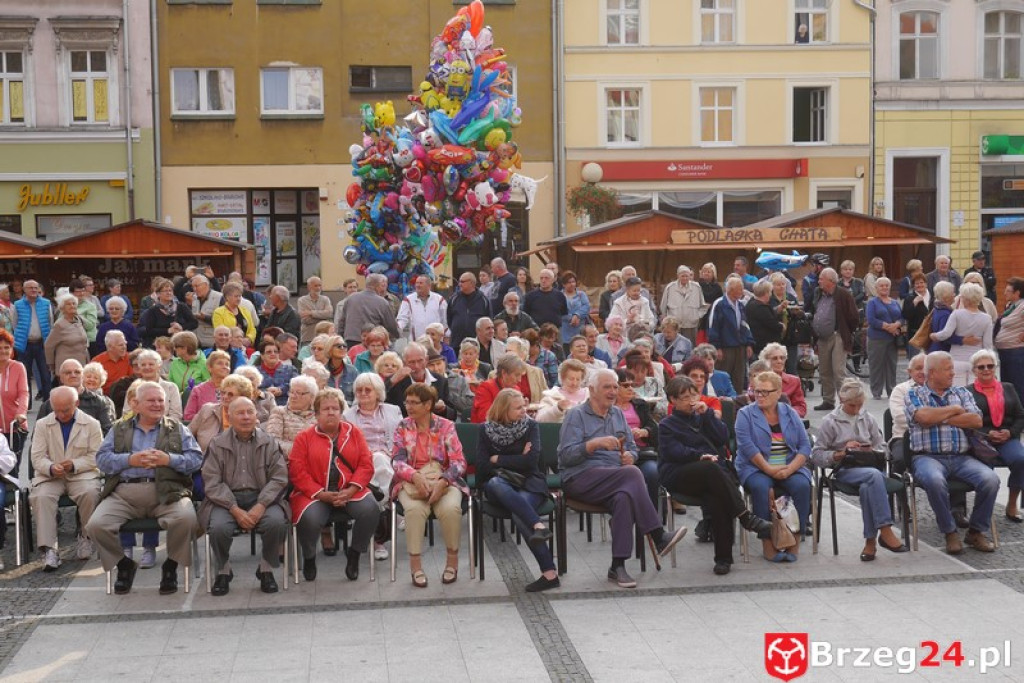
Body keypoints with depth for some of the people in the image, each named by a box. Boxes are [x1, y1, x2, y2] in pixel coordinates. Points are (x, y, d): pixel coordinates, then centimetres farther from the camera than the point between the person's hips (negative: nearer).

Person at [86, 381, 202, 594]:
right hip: (123, 493, 1)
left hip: (166, 491, -1)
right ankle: (124, 565, 8)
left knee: (186, 518, -31)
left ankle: (170, 567, -2)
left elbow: (196, 459, 7)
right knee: (96, 526, -22)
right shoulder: (119, 429, 22)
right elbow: (102, 459, 8)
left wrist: (169, 459, -8)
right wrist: (130, 460, -7)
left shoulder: (177, 429, 20)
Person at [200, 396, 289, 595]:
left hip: (261, 498, 1)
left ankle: (266, 570, -3)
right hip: (226, 499, -1)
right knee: (219, 527, -31)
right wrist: (235, 510, -16)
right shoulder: (217, 444, 4)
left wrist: (261, 506, -16)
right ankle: (223, 572, -2)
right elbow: (212, 483, -3)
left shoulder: (269, 443, 7)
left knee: (277, 522, -29)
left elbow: (279, 478, 0)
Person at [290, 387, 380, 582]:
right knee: (309, 518, -32)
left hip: (350, 491, 2)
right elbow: (297, 472, -2)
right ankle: (309, 558, 0)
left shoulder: (354, 433, 11)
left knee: (370, 509, -27)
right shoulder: (304, 438, 6)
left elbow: (366, 465, 5)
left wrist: (350, 491, -11)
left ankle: (354, 554, -2)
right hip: (316, 493, -2)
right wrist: (322, 495, -13)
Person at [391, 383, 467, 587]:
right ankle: (415, 565, -24)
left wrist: (442, 482, -23)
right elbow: (398, 461, -3)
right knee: (415, 508, -34)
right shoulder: (403, 427, 7)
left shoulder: (446, 426, 2)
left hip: (443, 481, 0)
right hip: (411, 482, 1)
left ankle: (453, 559, -10)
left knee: (451, 508, -32)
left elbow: (459, 462, -5)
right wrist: (416, 476, -24)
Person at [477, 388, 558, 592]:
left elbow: (531, 461, -8)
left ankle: (549, 573, -43)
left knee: (519, 514, -35)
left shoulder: (531, 426, 6)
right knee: (495, 483, -38)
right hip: (500, 483, 1)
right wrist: (516, 461, -5)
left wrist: (498, 460, -4)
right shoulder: (487, 429, 7)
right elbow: (481, 466, -2)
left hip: (529, 483, -1)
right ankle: (538, 525, -51)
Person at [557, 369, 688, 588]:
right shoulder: (576, 415, 4)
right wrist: (596, 443, -21)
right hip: (580, 478, -5)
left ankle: (618, 566, -36)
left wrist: (629, 456, -2)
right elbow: (566, 455, -8)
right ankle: (658, 537, -33)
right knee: (632, 473, -32)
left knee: (624, 498, -34)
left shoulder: (618, 414, 23)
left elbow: (632, 447, 22)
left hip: (616, 478, 5)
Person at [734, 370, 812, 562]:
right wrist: (769, 469, -18)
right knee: (761, 487, -34)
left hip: (790, 468, 2)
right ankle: (767, 542, -26)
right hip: (756, 468, -2)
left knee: (802, 486, -28)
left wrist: (789, 469, -14)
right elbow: (747, 446, -9)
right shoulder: (745, 414, 4)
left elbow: (805, 446, 3)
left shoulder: (791, 414, 12)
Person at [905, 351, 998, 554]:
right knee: (935, 480, -38)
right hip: (928, 457, -4)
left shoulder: (962, 393, 21)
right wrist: (955, 409, 2)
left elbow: (977, 421, 4)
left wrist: (941, 418, -1)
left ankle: (976, 532, -6)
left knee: (990, 479, -24)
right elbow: (924, 416, -12)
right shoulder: (914, 395, 10)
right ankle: (950, 533, -17)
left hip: (962, 457, 4)